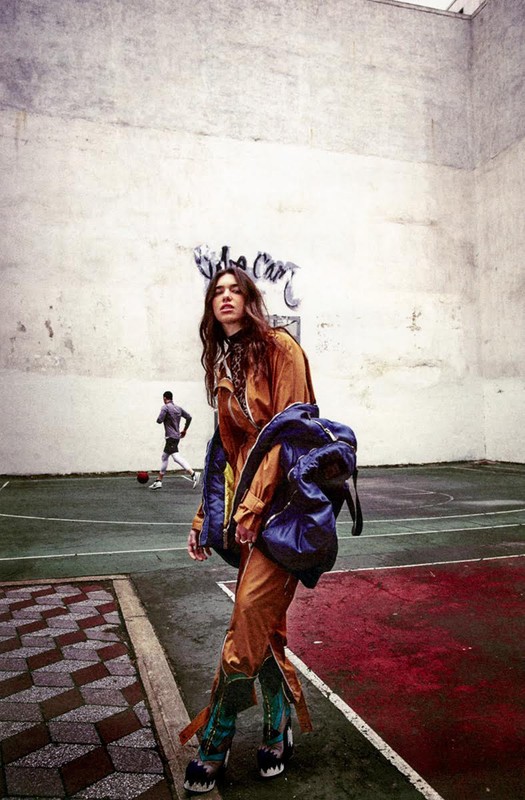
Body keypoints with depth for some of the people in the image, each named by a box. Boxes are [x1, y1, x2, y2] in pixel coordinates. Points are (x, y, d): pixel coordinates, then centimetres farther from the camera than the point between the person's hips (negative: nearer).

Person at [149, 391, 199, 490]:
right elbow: (189, 417, 15)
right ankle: (158, 481, 21)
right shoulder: (178, 408, 12)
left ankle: (193, 473, -31)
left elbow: (159, 420, -16)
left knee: (177, 457, -18)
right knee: (164, 457, 16)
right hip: (176, 436, 9)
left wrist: (159, 419, 8)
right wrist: (184, 429, 24)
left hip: (171, 437, -9)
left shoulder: (165, 407, -9)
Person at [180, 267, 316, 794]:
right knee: (264, 619, 8)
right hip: (247, 503, 6)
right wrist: (204, 517, 12)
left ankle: (215, 743, 8)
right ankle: (277, 733, 25)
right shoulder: (223, 368, 16)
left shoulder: (280, 348, -4)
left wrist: (252, 507, -16)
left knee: (251, 609, -10)